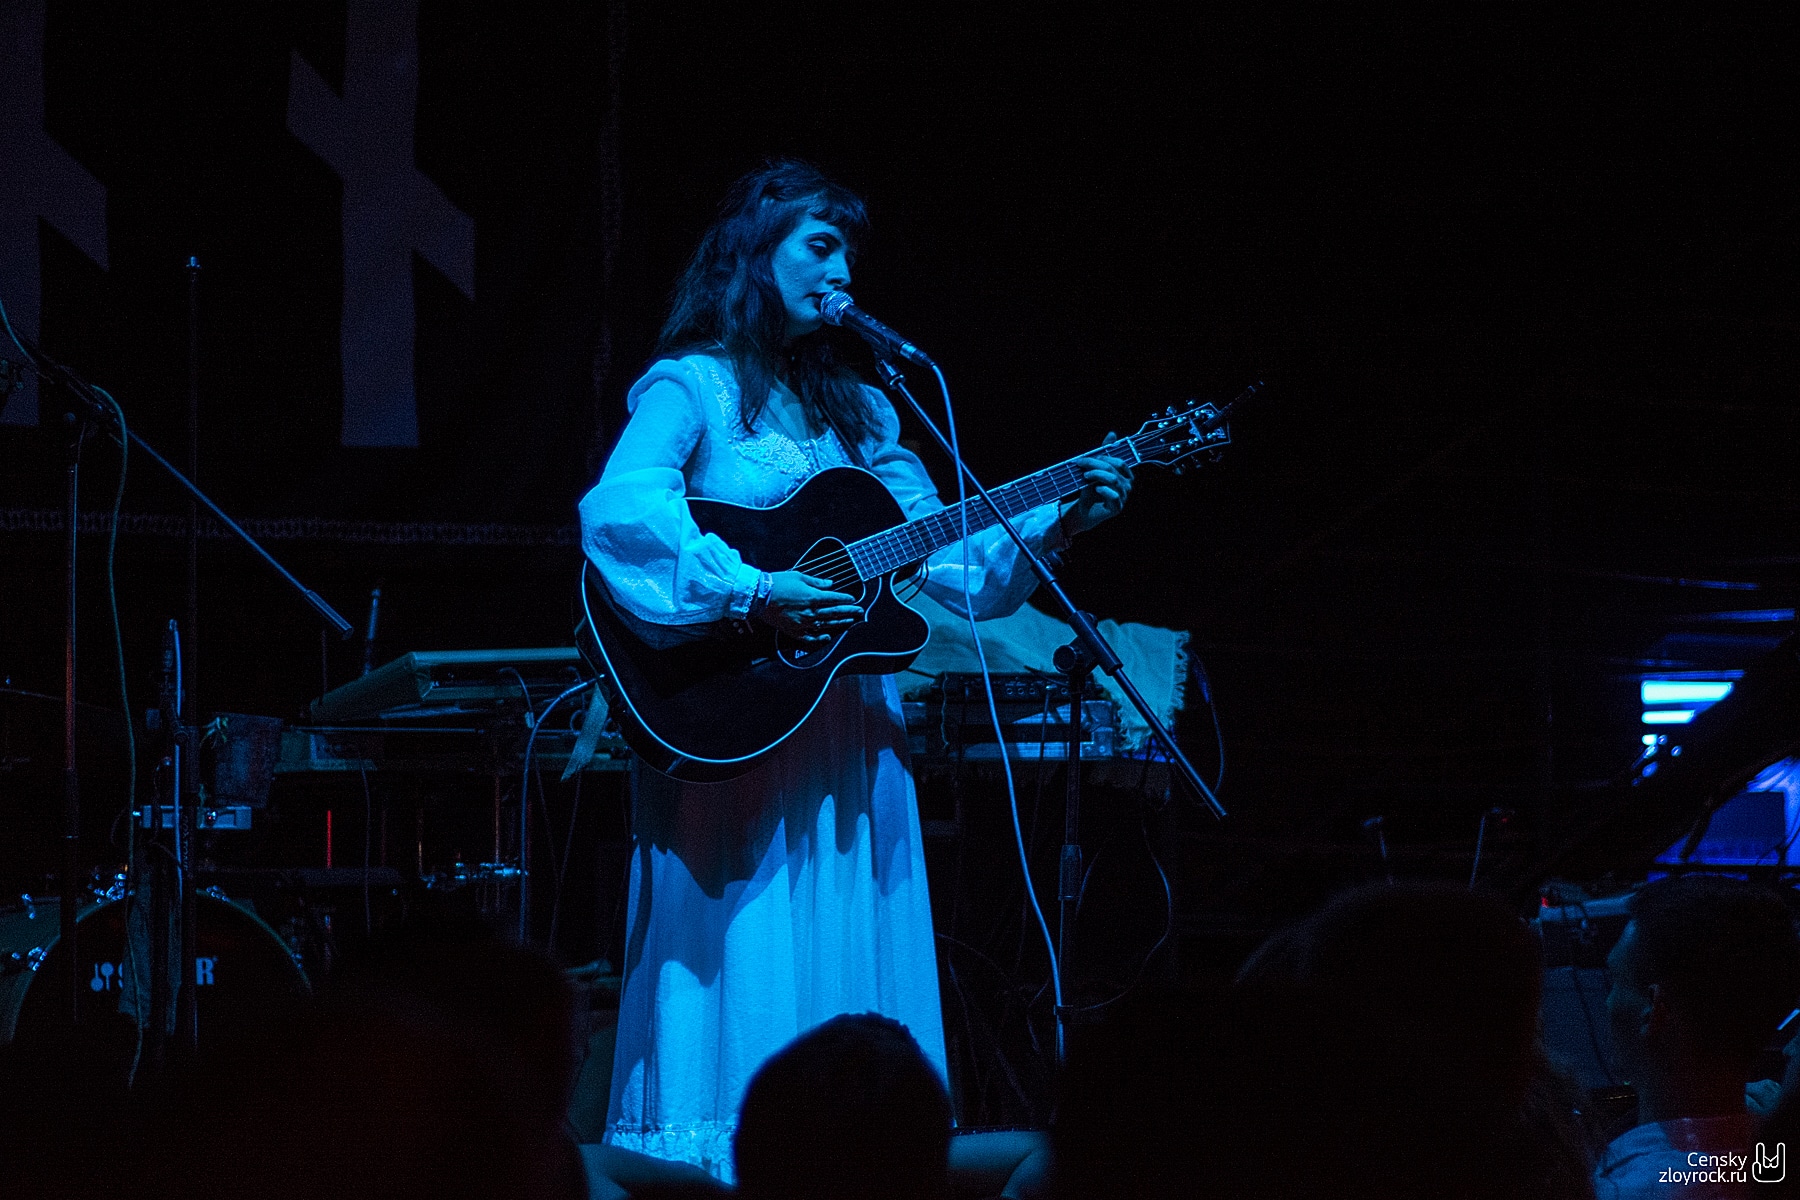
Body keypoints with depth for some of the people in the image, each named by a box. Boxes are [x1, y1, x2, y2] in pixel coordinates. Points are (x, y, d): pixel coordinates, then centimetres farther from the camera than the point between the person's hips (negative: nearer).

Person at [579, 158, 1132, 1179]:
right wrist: (754, 592, -27)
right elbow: (617, 510, -22)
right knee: (746, 976, -9)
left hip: (850, 736, 7)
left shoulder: (856, 410, 18)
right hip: (731, 735, -7)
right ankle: (721, 1162, -5)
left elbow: (951, 566, 14)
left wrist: (1058, 523, 0)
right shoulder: (694, 387, -3)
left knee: (851, 979, 4)